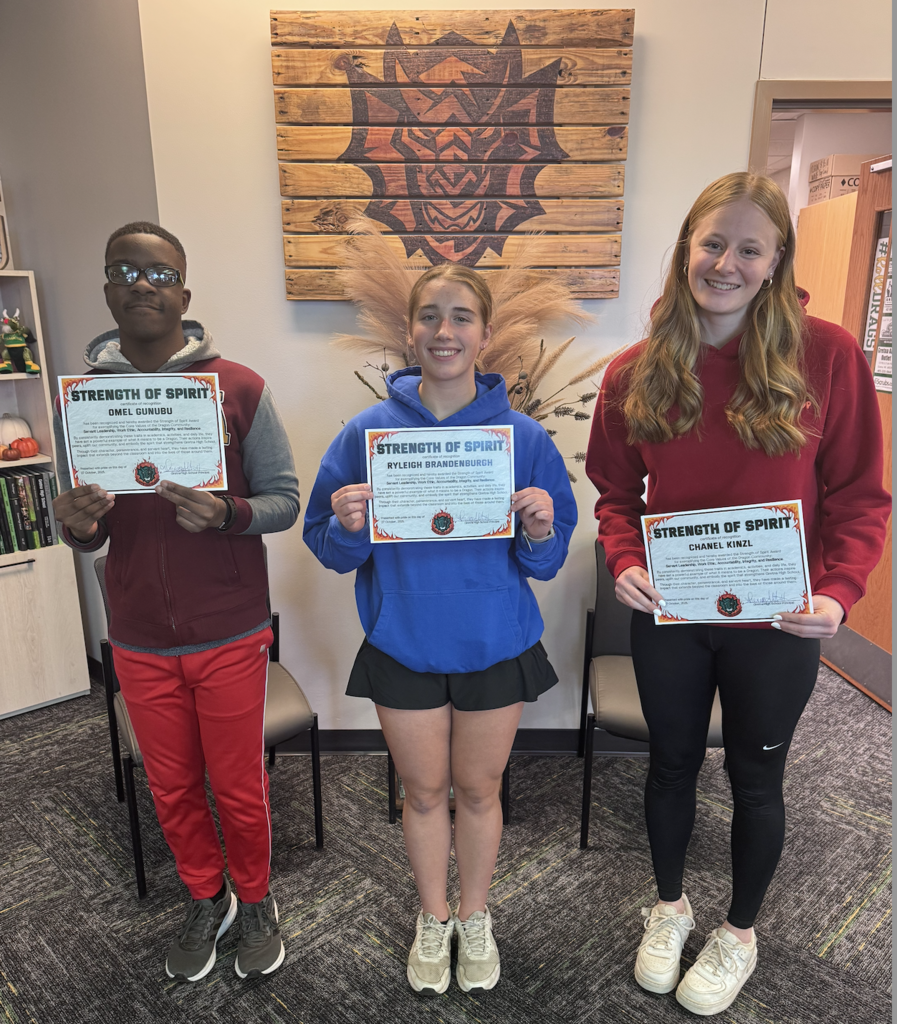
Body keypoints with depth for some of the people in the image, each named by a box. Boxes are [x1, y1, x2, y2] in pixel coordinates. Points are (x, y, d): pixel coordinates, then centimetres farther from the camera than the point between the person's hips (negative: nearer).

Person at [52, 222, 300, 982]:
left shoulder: (239, 388, -9)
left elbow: (284, 501, -8)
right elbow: (89, 532, 6)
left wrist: (227, 512, -28)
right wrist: (78, 526, -17)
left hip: (230, 635, -2)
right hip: (139, 641, 3)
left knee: (240, 788, 13)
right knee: (172, 789, 19)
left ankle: (255, 902, 40)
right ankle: (206, 902, 45)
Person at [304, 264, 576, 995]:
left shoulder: (525, 436, -9)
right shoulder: (368, 432, -8)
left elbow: (547, 563, -4)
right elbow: (332, 551, -4)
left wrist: (539, 531, -25)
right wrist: (348, 524, -25)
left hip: (495, 647, 0)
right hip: (402, 646, 0)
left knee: (478, 790, 18)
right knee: (424, 792, 18)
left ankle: (476, 917, 47)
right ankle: (434, 920, 46)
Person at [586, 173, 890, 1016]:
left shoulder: (826, 354, -10)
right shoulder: (637, 372, -4)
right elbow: (615, 494, 4)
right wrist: (624, 562, -14)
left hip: (775, 624, -1)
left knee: (755, 776, 17)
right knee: (672, 762, 19)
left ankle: (739, 931, 45)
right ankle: (669, 905, 47)